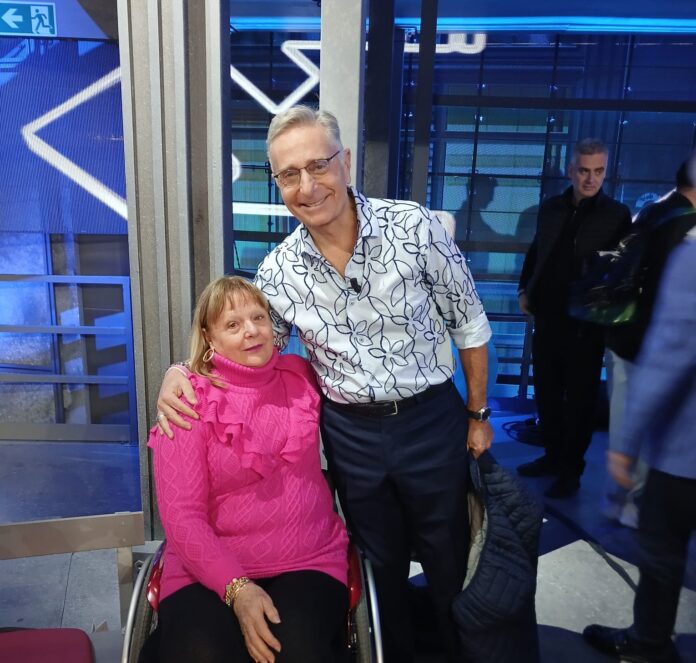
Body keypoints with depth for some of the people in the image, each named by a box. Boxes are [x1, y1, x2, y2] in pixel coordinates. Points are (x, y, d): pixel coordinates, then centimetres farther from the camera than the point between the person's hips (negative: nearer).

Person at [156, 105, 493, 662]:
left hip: (431, 419, -1)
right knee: (381, 563, 21)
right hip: (349, 432, 2)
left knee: (448, 558, 18)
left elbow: (469, 325, -4)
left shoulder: (414, 226, -14)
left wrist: (478, 414, 2)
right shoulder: (277, 271, -7)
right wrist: (181, 371, -11)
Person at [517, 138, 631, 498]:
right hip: (547, 317, 4)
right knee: (546, 393, 14)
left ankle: (571, 471, 21)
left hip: (586, 323, -4)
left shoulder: (617, 214, -5)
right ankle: (552, 456, 31)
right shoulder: (550, 207, 7)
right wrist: (525, 290, 7)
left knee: (579, 398, 8)